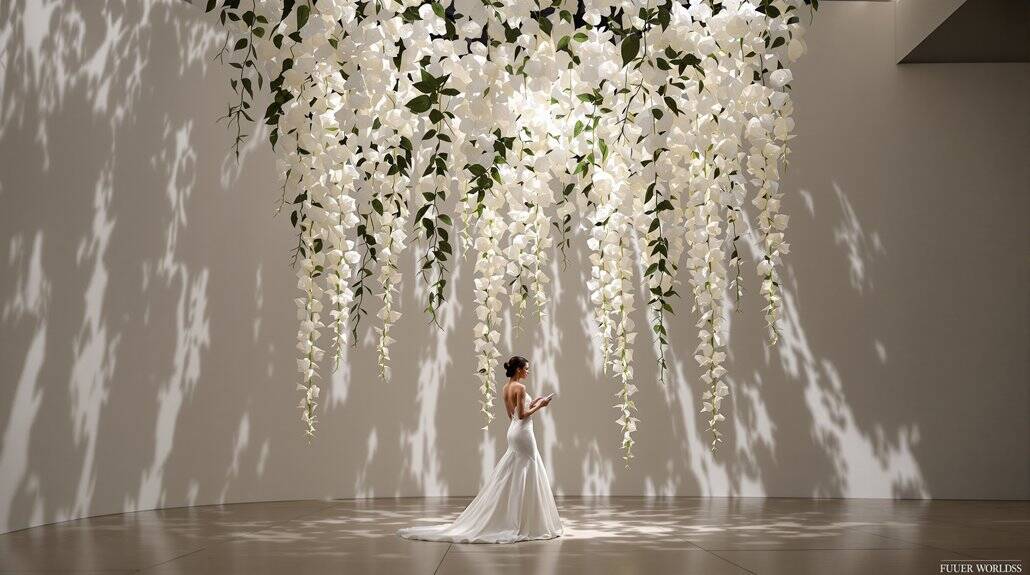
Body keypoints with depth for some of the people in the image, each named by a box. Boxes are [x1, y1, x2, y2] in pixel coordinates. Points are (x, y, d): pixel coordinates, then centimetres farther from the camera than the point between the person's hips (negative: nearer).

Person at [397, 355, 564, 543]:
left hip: (513, 431, 9)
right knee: (527, 476, -3)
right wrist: (538, 406, -8)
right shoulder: (520, 387, -16)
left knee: (508, 475, 13)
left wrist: (531, 404, 19)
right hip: (523, 432, -9)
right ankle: (525, 522, 1)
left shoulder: (505, 388, 12)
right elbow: (522, 415, -19)